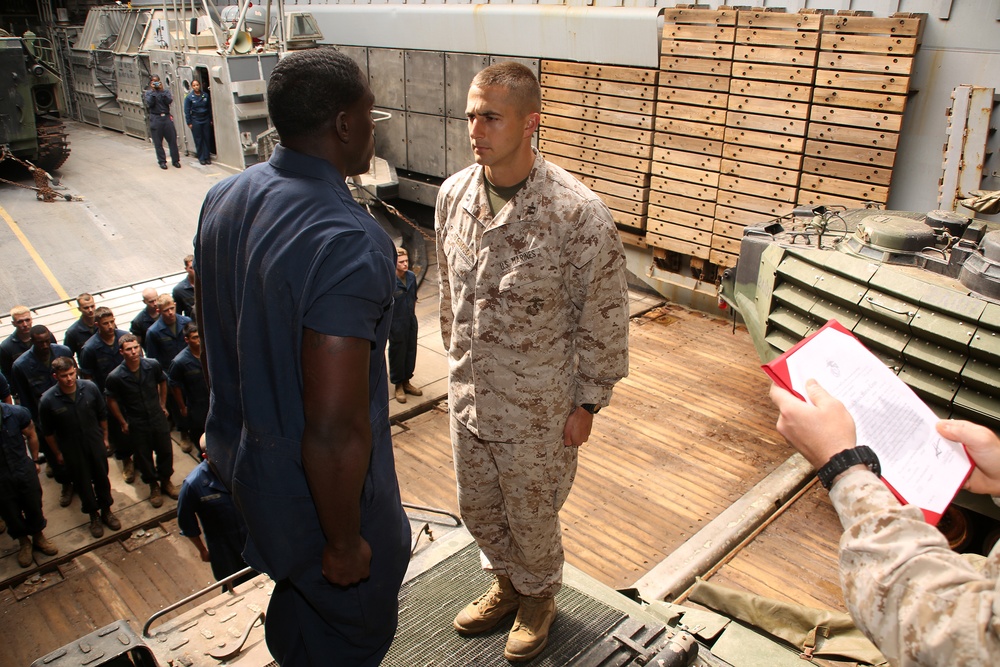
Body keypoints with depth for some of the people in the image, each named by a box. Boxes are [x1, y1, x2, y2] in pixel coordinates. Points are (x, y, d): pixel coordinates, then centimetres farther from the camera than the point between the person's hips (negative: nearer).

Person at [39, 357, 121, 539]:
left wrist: (105, 438, 7)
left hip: (96, 443, 2)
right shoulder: (48, 400, -22)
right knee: (83, 483, 15)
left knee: (102, 478, 17)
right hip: (72, 450, -1)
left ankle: (106, 511, 41)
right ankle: (94, 516, 38)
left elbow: (102, 414, -1)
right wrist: (57, 453, 2)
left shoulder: (90, 388, -17)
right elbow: (48, 432, -7)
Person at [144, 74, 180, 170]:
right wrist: (153, 91, -9)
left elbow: (169, 101, -7)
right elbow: (149, 103, -10)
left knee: (172, 139, 0)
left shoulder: (165, 91, 10)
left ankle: (175, 160, 9)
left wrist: (162, 90, -11)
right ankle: (162, 161, 9)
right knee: (158, 142, 2)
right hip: (155, 119, -1)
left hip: (166, 117, 1)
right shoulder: (147, 93, 8)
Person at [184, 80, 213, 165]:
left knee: (207, 139, 3)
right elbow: (187, 111, -2)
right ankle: (201, 158, 8)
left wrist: (211, 119, 7)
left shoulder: (205, 95, 3)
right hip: (195, 120, -2)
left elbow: (210, 108, 9)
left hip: (206, 119, 2)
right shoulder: (189, 97, -4)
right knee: (198, 140, 2)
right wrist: (189, 123, -5)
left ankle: (207, 157, 12)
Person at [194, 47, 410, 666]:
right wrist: (345, 541, -17)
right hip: (316, 487, -8)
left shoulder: (223, 199, -4)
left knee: (299, 595, 33)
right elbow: (335, 429, -33)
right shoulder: (348, 243, -32)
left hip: (238, 456, 8)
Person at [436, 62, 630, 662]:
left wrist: (588, 402, -9)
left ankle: (539, 595, 47)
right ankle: (507, 582, 52)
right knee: (478, 508, 23)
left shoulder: (578, 213, -23)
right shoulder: (455, 193, -4)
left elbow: (604, 315, -14)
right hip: (469, 397, 6)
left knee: (531, 516, 16)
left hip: (537, 409, -5)